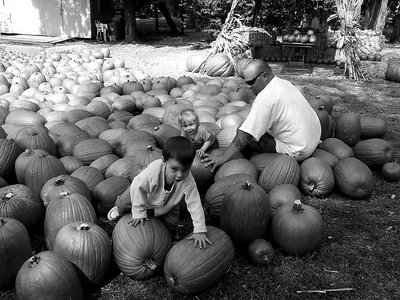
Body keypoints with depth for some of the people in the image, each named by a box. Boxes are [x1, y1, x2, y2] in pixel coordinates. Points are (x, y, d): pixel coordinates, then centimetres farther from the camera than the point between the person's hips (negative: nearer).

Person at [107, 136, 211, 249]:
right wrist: (139, 213, -22)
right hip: (146, 197, -1)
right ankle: (119, 210, 44)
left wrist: (200, 231, -34)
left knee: (172, 224, -8)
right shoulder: (154, 170, -45)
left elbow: (195, 205, -32)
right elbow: (137, 186, -29)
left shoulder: (188, 182, -41)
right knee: (122, 204, 5)